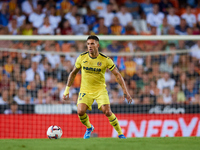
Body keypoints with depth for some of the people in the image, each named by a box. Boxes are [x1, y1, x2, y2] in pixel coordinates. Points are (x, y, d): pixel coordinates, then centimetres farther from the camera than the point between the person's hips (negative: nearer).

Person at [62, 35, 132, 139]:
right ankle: (89, 128, 14)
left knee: (107, 112, -20)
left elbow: (117, 75, -7)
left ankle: (120, 133, 0)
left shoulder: (105, 60, -12)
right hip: (85, 90, 2)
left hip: (100, 89, -2)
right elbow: (73, 73, 8)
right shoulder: (82, 58, -5)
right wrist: (67, 90, 7)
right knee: (80, 112, -19)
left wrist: (125, 91, -14)